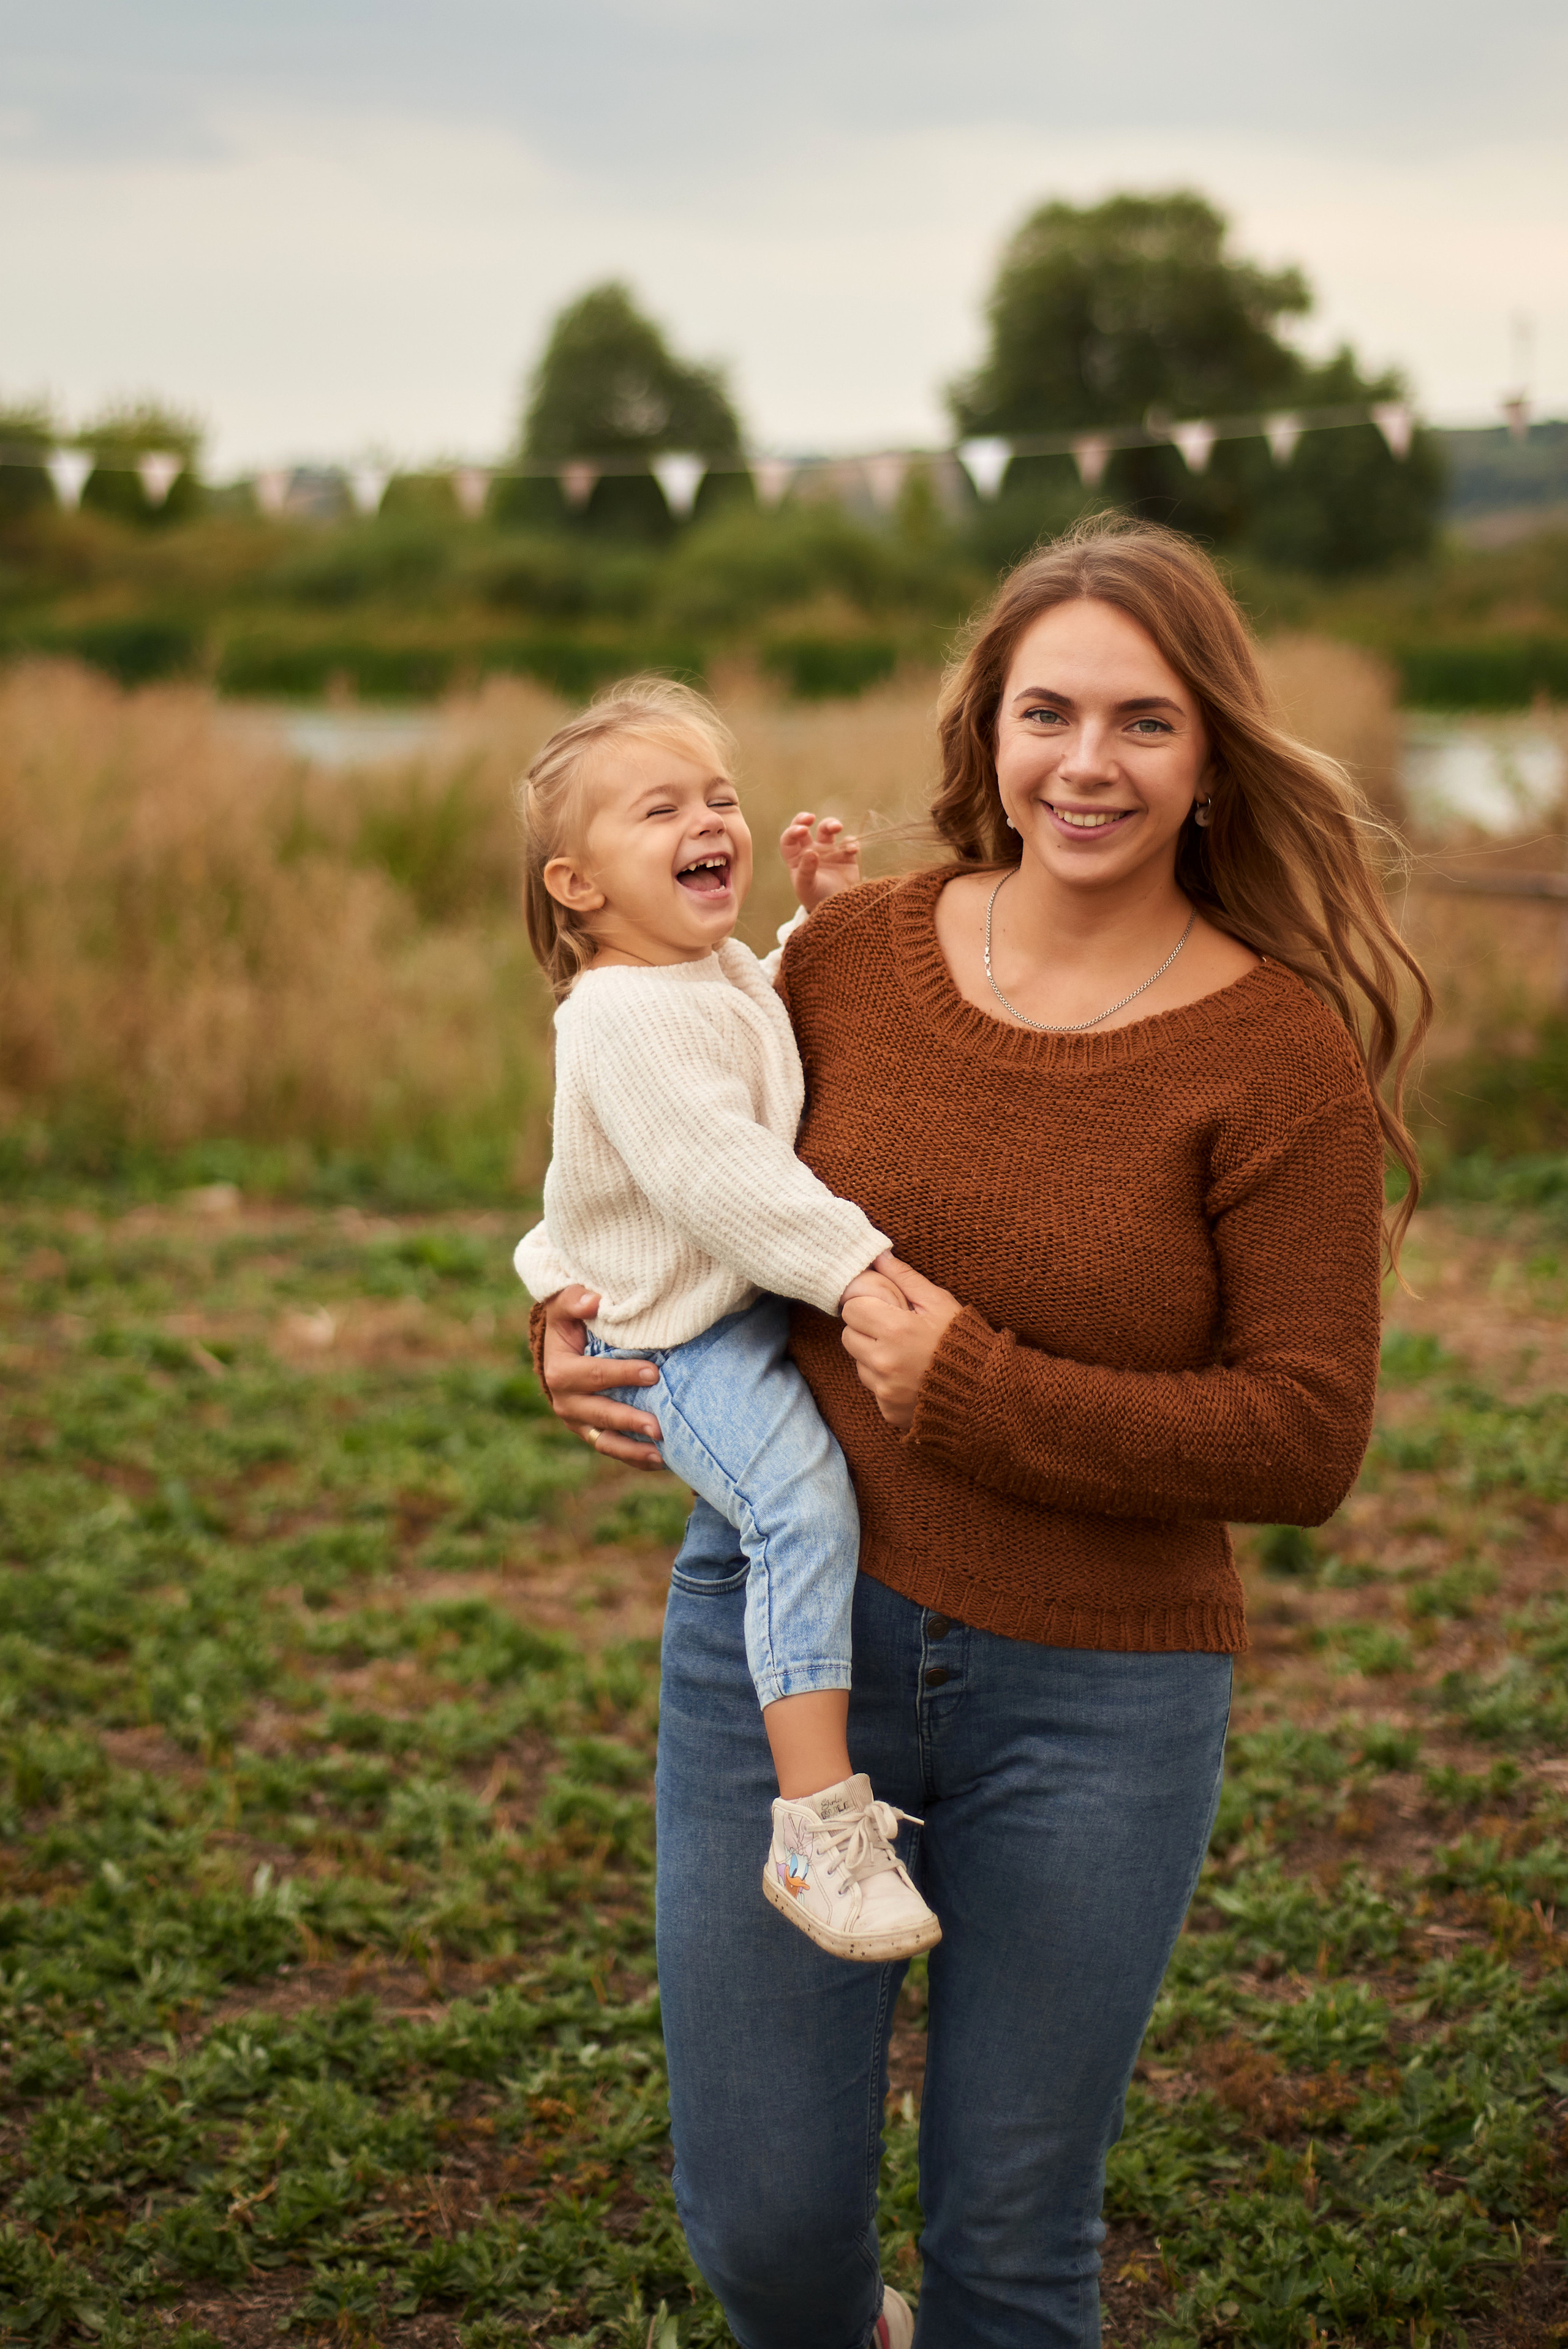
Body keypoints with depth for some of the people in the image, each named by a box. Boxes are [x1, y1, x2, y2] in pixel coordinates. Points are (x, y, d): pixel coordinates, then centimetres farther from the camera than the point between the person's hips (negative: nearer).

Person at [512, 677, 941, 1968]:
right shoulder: (628, 1017, -22)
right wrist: (849, 1264, -33)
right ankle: (819, 1826, -30)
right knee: (804, 1506, -28)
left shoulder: (728, 971, 11)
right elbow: (714, 1171, -31)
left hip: (762, 1293, 11)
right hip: (681, 1337, -11)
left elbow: (787, 1002, 34)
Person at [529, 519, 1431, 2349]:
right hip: (784, 1629, 3)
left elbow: (1304, 1442, -13)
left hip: (1092, 1698, -2)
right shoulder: (854, 955, -1)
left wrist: (978, 1394, -18)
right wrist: (577, 1324, -1)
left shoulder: (1281, 1058, -11)